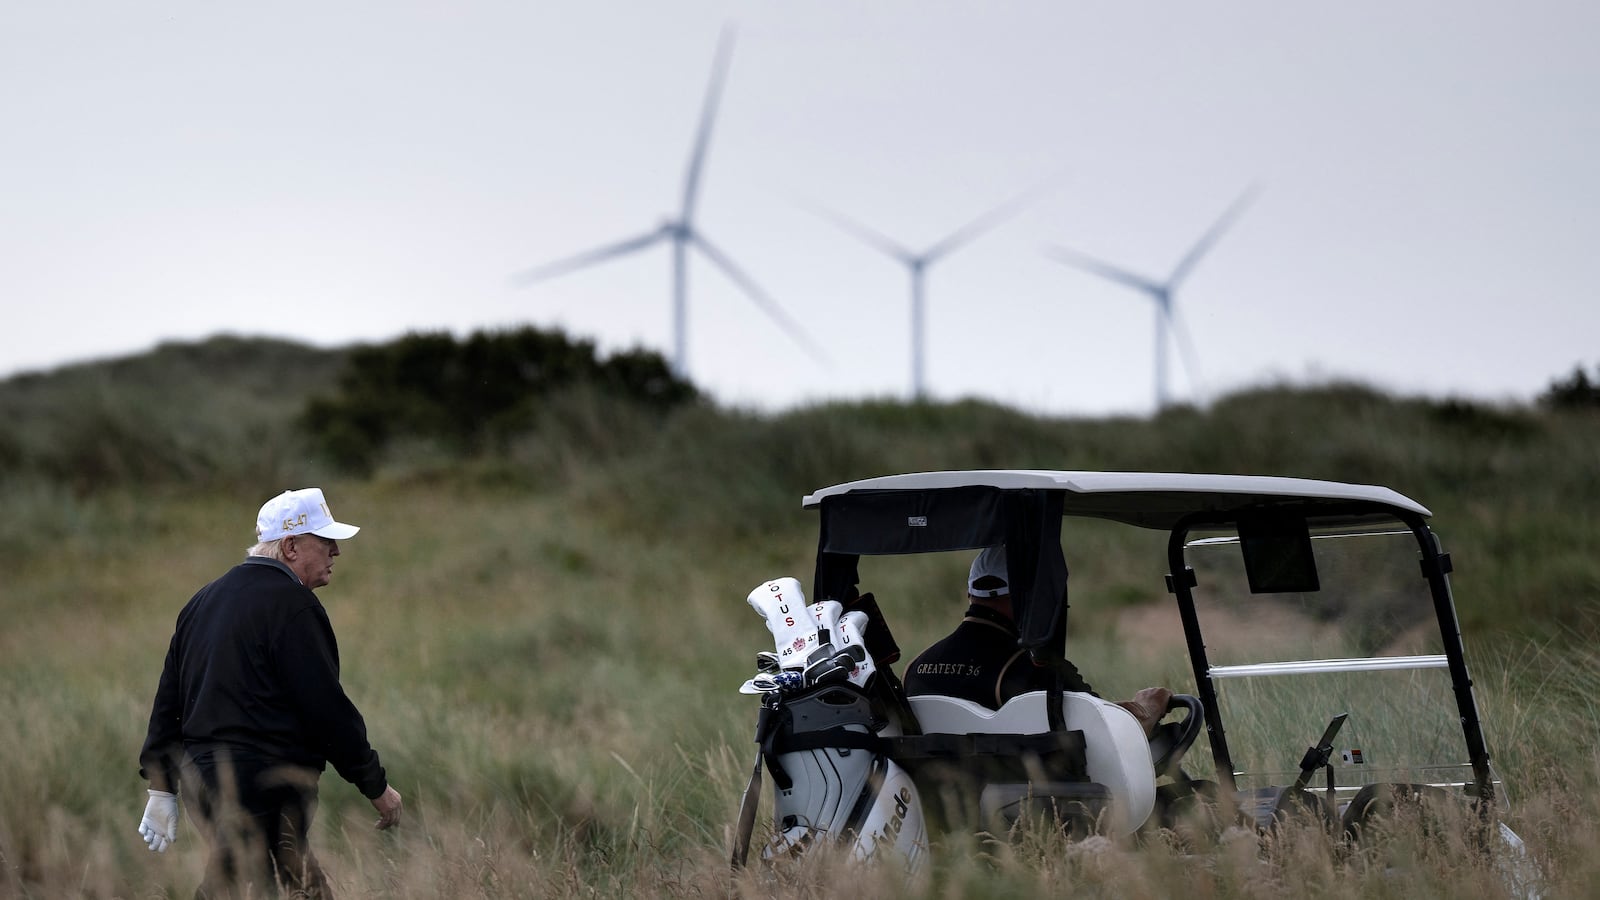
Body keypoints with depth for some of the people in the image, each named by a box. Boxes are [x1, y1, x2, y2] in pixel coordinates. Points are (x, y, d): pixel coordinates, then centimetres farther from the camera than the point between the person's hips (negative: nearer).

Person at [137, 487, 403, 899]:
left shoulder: (203, 601, 17)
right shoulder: (292, 605, -11)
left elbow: (168, 699, 17)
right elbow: (326, 706, -13)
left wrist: (161, 787, 20)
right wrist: (377, 786, -5)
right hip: (264, 792, -9)